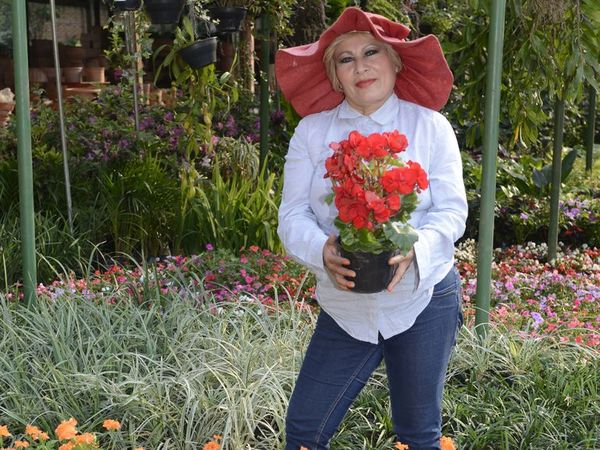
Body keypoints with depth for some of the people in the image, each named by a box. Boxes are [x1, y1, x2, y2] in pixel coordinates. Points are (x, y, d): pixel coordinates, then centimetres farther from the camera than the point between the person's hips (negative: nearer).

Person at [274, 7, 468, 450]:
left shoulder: (430, 125, -1)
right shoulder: (312, 130, 2)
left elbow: (452, 209, -5)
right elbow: (293, 214, -2)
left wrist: (416, 249, -25)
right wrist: (322, 250, -24)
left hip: (423, 300, -1)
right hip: (345, 308, 2)